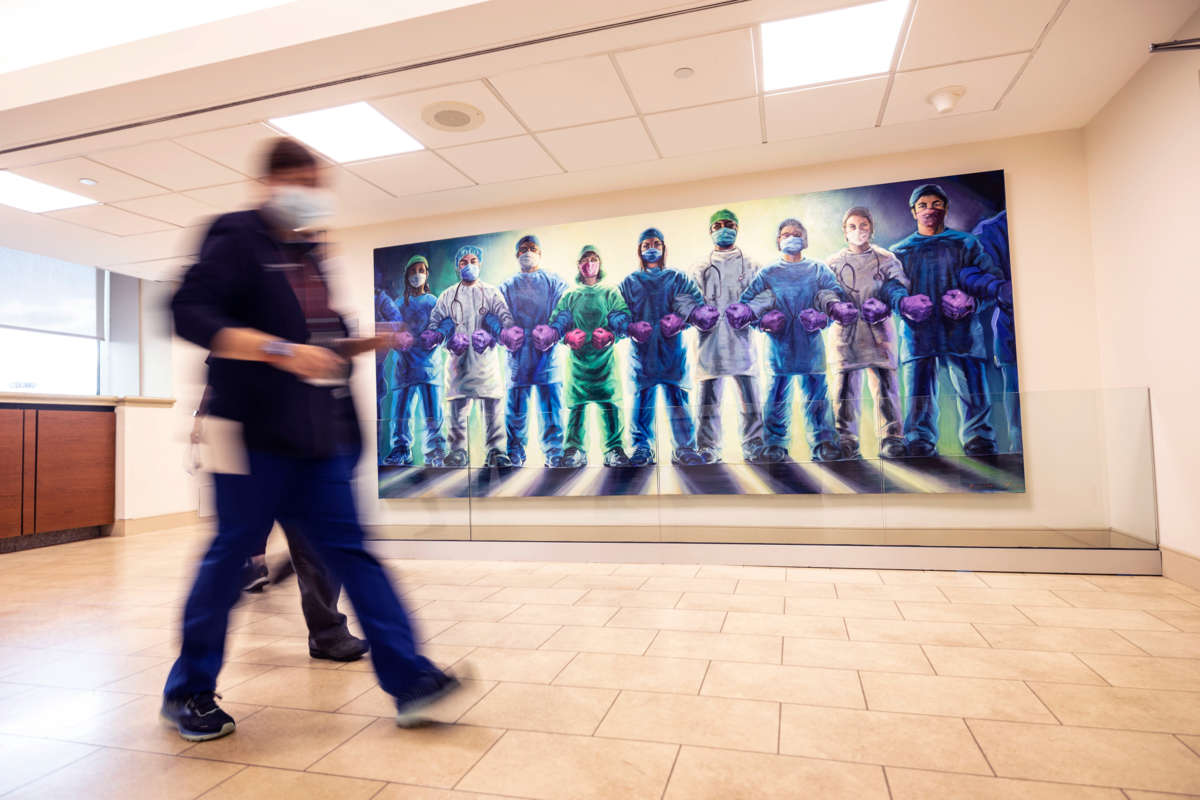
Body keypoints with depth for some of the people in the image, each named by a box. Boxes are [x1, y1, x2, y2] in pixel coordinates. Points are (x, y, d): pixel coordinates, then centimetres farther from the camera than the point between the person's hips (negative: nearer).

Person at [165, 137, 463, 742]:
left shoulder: (310, 257, 18)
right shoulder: (236, 237, -3)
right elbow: (188, 312, -15)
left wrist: (361, 345, 4)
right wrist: (279, 350, -26)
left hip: (320, 433, 7)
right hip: (258, 428, -6)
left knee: (349, 549, 4)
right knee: (232, 552, 4)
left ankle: (408, 679, 7)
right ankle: (188, 692, 27)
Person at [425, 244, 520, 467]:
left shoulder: (492, 293, 13)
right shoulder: (448, 296, 17)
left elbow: (504, 316, 0)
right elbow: (436, 320, 11)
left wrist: (508, 332, -22)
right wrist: (432, 335, -11)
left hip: (486, 358, -1)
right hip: (458, 358, 1)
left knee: (493, 405, -5)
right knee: (457, 406, 0)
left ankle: (496, 451, 0)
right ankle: (458, 452, 7)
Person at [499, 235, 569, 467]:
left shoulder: (555, 282, 15)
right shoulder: (507, 286, 19)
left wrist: (552, 331, -19)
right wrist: (507, 333, -14)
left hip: (547, 354, -1)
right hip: (518, 355, 1)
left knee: (552, 408, -4)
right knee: (515, 408, 0)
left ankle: (555, 457, 2)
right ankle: (514, 458, 8)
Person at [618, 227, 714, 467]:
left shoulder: (677, 279, 16)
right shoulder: (629, 282, 17)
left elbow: (693, 301, -1)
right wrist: (632, 327, -15)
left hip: (672, 348, 0)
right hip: (642, 348, 0)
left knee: (678, 397, -4)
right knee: (642, 398, -2)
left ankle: (685, 448, 1)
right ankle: (642, 448, 5)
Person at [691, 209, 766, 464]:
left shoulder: (750, 266, 18)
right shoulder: (700, 270, 19)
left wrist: (748, 309, -17)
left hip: (741, 340, 0)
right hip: (710, 341, 0)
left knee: (751, 399, -3)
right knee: (708, 399, 0)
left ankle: (754, 447, 6)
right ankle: (708, 449, 7)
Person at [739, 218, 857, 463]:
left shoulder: (819, 270, 16)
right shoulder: (768, 273, 14)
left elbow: (834, 294, 4)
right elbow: (747, 300, 6)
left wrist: (831, 310, -18)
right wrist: (763, 317, -11)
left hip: (811, 342, 1)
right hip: (780, 343, 0)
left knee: (817, 392, -1)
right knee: (777, 394, -2)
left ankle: (823, 443, 5)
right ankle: (775, 445, 5)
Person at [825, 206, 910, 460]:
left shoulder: (886, 259, 14)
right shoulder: (833, 263, 15)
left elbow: (897, 285, 2)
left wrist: (883, 305, -20)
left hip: (879, 331, 0)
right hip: (846, 332, 0)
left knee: (885, 383, -4)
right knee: (845, 386, -4)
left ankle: (891, 439, 3)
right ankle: (846, 444, 1)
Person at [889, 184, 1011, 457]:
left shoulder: (965, 244, 16)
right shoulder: (899, 251, 17)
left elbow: (990, 276, 5)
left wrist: (971, 299, -16)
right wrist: (904, 304, -17)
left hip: (961, 332, 0)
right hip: (918, 333, 0)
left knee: (975, 398, -3)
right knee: (919, 402, -3)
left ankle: (982, 451, 8)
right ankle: (918, 450, 5)